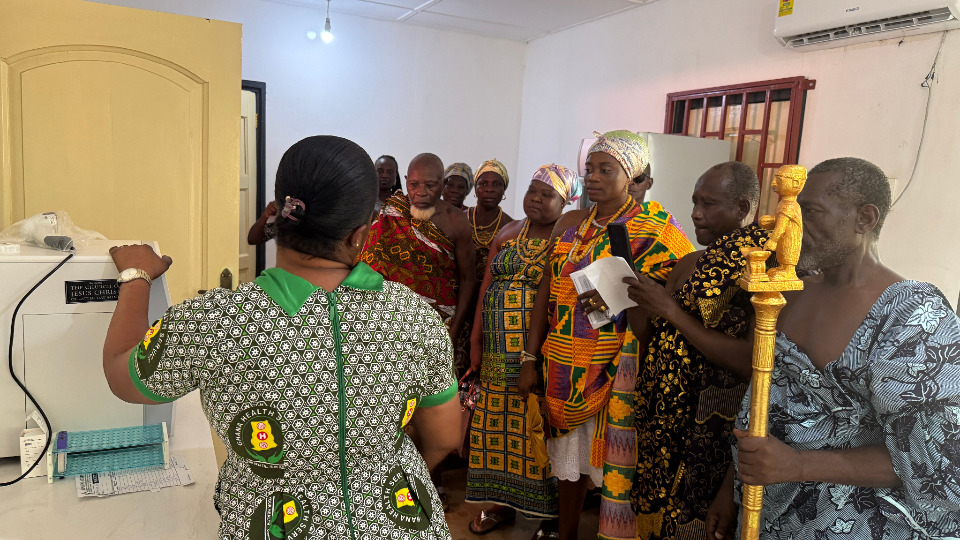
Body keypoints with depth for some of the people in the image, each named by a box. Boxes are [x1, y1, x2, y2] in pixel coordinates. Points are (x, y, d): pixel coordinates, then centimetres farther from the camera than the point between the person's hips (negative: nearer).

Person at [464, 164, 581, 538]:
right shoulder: (508, 233, 11)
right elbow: (485, 289, 11)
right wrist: (476, 342, 8)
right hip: (499, 353, 5)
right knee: (499, 426, 12)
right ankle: (503, 503, 32)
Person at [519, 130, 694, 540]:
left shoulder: (652, 229, -6)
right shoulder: (569, 224, 8)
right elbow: (546, 291, 8)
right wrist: (531, 359, 5)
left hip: (614, 371, -5)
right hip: (563, 367, 5)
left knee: (613, 459, 4)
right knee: (567, 459, 16)